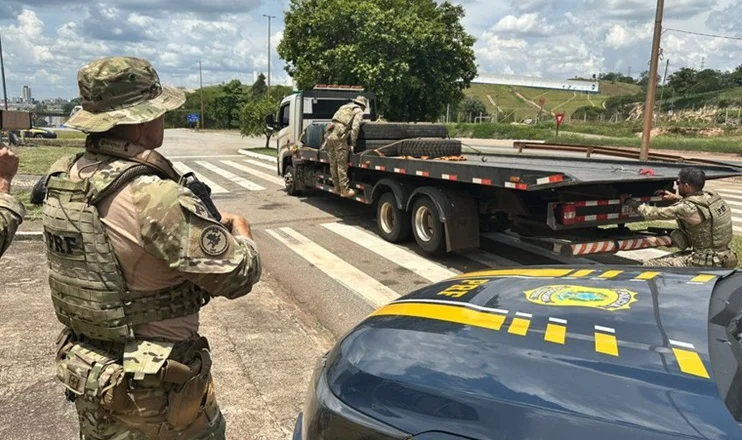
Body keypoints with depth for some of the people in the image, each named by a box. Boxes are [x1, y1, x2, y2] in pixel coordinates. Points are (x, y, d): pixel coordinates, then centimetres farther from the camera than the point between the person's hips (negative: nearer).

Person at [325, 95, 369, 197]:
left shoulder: (344, 107, 28)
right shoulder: (358, 111, 6)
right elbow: (355, 128, -7)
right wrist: (352, 144, -5)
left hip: (330, 135, 7)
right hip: (340, 137, -7)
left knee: (333, 164, 11)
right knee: (342, 165, -5)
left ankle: (337, 187, 20)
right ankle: (344, 190, -4)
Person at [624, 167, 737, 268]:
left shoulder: (689, 208, -22)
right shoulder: (712, 195, 2)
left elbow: (656, 213, -13)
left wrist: (637, 205, 4)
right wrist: (676, 198, 22)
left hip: (707, 263, -9)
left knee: (649, 266, -9)